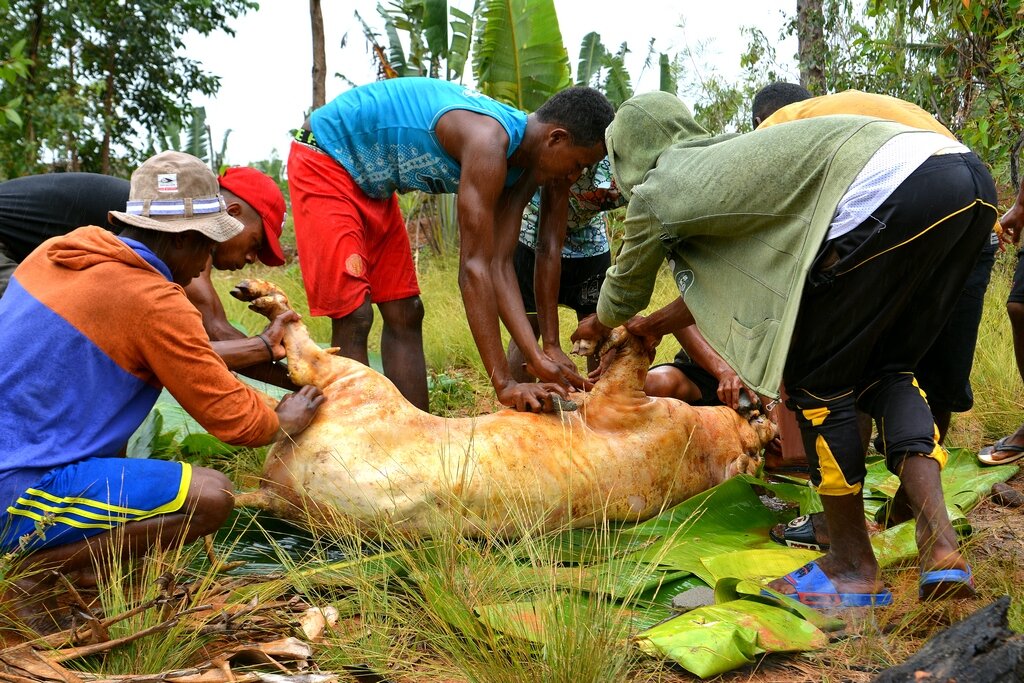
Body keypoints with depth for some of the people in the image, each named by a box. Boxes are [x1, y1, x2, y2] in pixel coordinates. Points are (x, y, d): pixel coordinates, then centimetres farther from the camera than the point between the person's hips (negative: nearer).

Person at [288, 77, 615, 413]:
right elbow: (474, 268, -34)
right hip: (324, 161, -9)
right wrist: (504, 384, -32)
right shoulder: (489, 141, -32)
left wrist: (537, 358, -17)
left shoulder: (522, 163, -4)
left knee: (404, 315, 5)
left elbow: (499, 266, -8)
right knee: (353, 318, -15)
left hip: (370, 182, 9)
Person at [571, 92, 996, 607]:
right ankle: (941, 545, 10)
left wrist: (598, 326, 53)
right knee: (885, 369, 21)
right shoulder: (722, 161, 34)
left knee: (814, 379, 7)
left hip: (888, 191, -9)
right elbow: (725, 281, 46)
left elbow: (625, 291, 30)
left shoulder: (655, 192, 13)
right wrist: (658, 323, 61)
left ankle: (854, 568, 18)